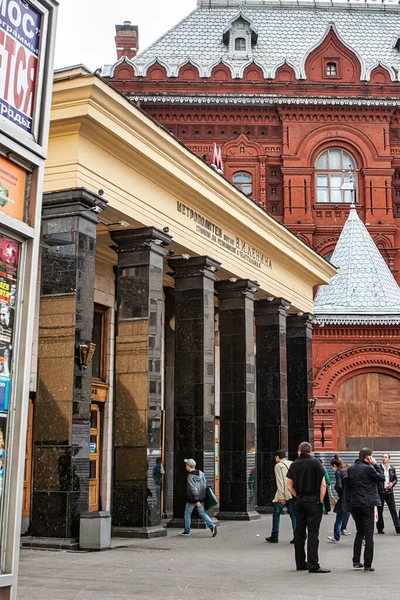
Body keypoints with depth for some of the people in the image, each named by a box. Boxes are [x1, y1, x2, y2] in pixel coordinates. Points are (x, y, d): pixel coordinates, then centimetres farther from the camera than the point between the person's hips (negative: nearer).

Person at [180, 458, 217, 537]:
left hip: (192, 499, -6)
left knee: (187, 513, 13)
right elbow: (205, 485, 7)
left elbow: (193, 489, -24)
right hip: (201, 498, 6)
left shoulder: (190, 476, -20)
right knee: (202, 513, 11)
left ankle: (187, 531, 22)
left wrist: (196, 501, -23)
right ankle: (212, 526, -8)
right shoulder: (201, 473, 1)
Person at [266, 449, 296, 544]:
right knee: (294, 515, 6)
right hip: (293, 494, 5)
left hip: (283, 495, -5)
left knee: (276, 514, 10)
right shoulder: (292, 464, 12)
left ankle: (274, 536, 14)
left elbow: (280, 482, -12)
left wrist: (281, 497, -14)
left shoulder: (278, 466, -5)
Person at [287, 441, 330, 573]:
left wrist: (298, 496, 12)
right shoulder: (315, 463, -5)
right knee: (313, 533, -4)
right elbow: (323, 484, -10)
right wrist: (321, 500, -3)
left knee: (299, 533, 11)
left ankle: (300, 563, 17)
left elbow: (289, 486, 5)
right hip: (313, 501, -4)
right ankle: (313, 565, -6)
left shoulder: (294, 465, 6)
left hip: (299, 502, 4)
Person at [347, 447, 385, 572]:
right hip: (367, 504, -6)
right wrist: (376, 465, 1)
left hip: (355, 504, 6)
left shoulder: (350, 469, 5)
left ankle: (356, 561, 17)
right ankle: (367, 564, 1)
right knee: (369, 534, 1)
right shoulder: (368, 468, -14)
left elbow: (349, 484, 10)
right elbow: (382, 478, -4)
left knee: (359, 532, 18)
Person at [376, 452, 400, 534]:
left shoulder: (392, 469, 7)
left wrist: (392, 483, -5)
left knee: (393, 510, -1)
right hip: (380, 492, -2)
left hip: (389, 492, 2)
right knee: (379, 511, 5)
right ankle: (380, 528, 14)